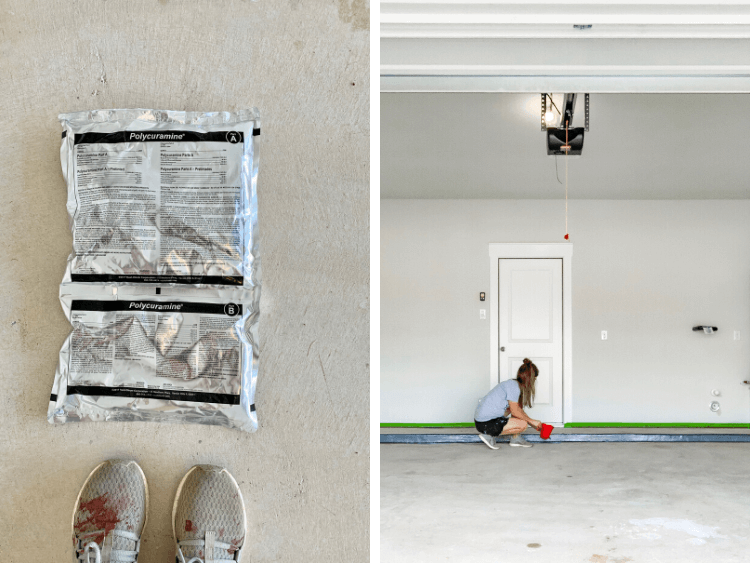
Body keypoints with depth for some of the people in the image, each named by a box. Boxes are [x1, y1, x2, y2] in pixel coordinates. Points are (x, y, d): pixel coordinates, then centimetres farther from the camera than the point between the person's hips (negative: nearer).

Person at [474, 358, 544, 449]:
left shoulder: (512, 383, 15)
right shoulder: (514, 386, -15)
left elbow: (518, 409, 22)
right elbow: (515, 412, -13)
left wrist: (534, 423, 22)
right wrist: (531, 421, 0)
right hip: (486, 424, -10)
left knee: (517, 407, 19)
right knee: (523, 424, -11)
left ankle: (515, 438, 16)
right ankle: (489, 435, -5)